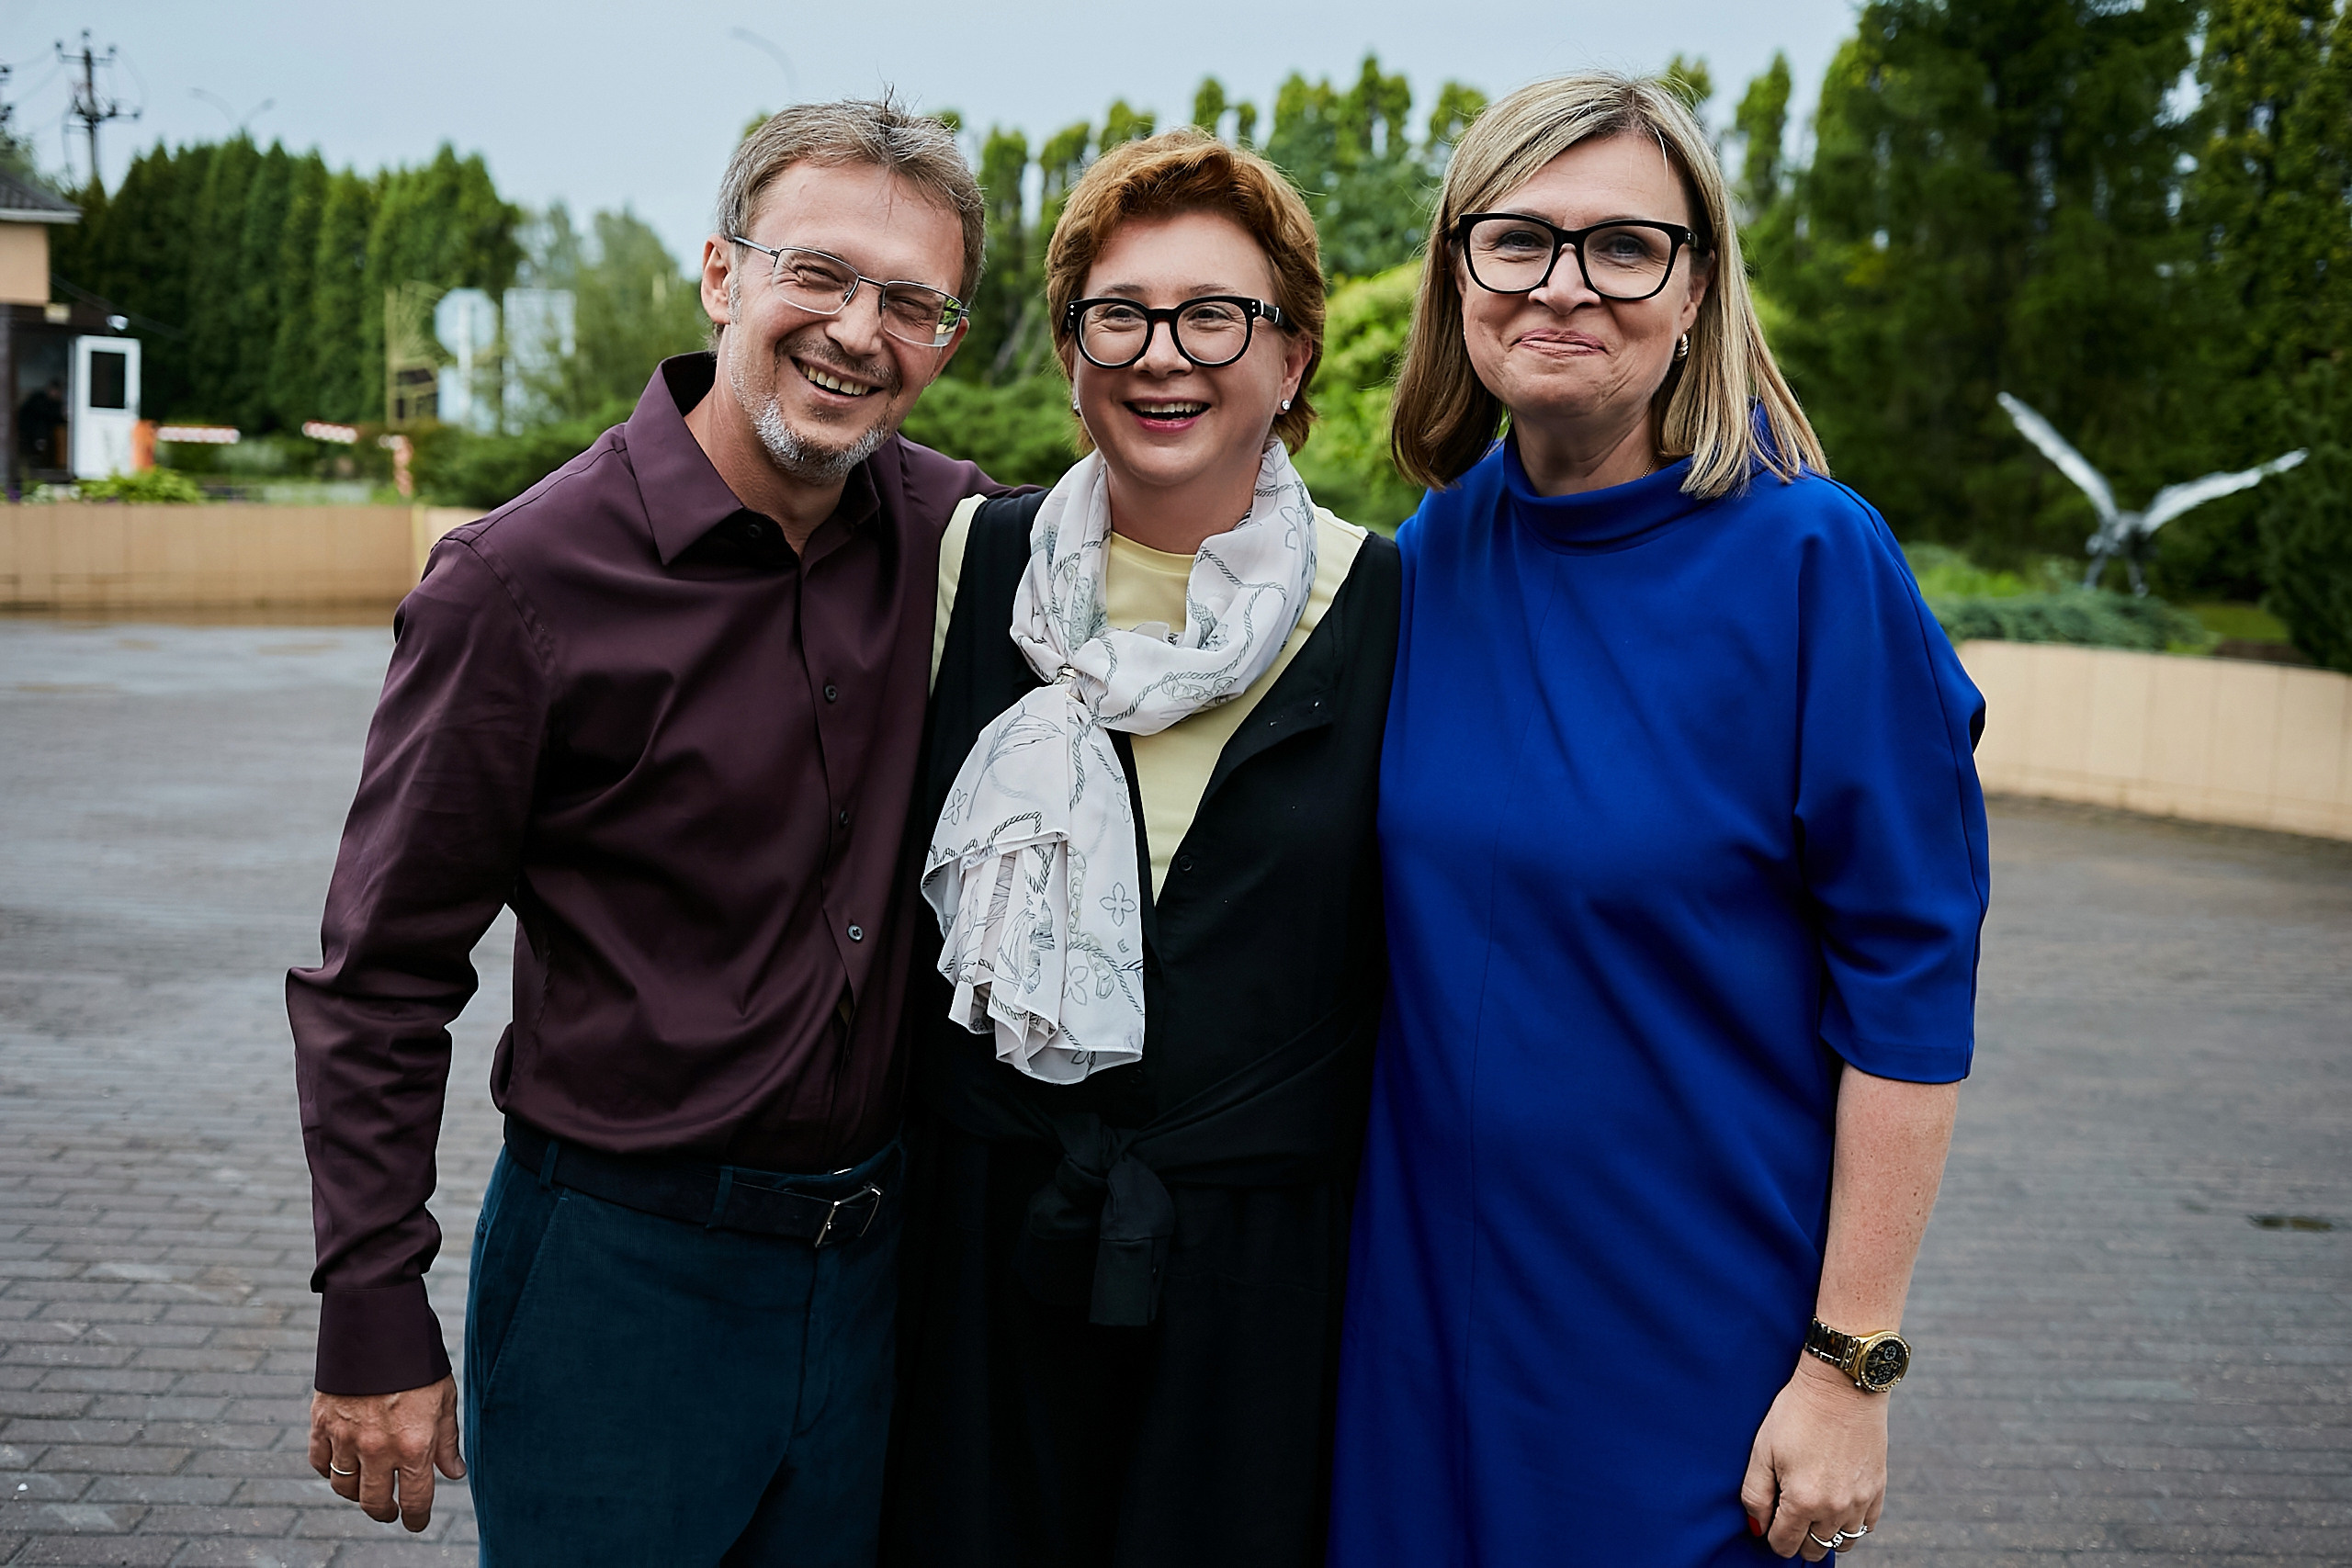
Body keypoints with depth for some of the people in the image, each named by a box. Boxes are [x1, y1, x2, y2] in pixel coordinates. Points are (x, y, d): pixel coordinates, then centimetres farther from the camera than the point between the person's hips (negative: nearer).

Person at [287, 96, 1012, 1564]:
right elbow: (381, 979, -9)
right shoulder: (524, 578, -14)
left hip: (871, 1260, 5)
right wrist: (373, 1323, -8)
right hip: (622, 1270, -4)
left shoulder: (951, 531, -2)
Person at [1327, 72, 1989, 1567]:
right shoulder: (1438, 549, -1)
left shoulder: (1809, 561, -15)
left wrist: (1852, 1364, -14)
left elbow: (1907, 991, -14)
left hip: (1701, 1323, -4)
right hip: (1429, 1285, 5)